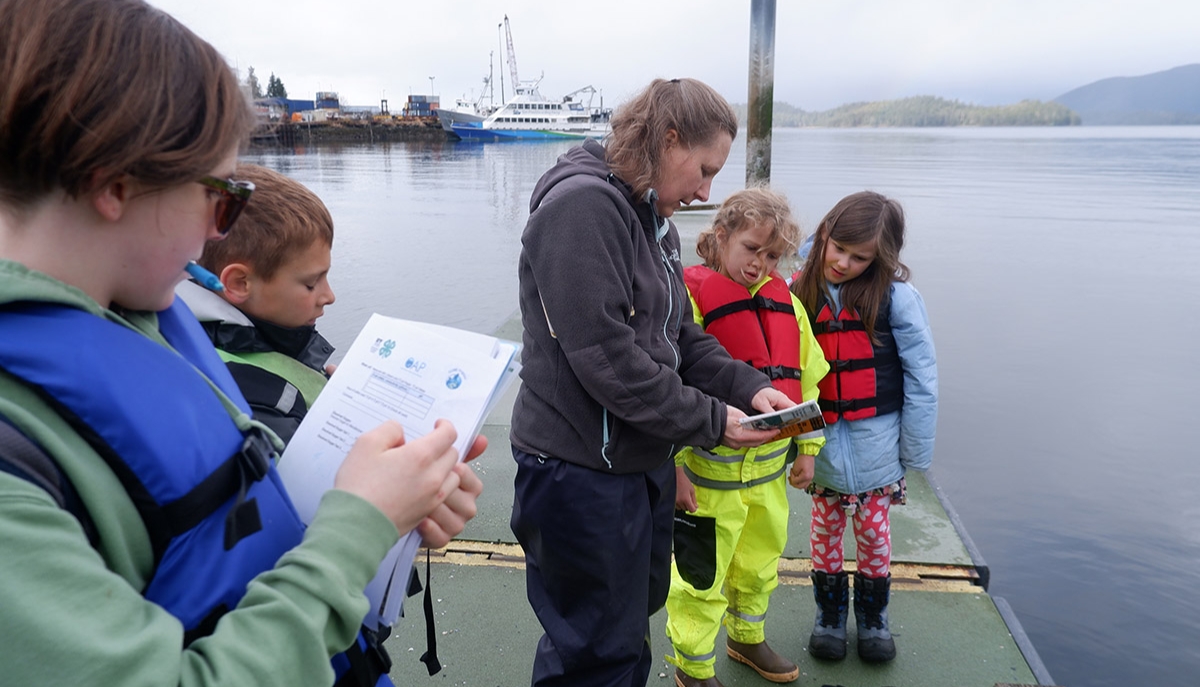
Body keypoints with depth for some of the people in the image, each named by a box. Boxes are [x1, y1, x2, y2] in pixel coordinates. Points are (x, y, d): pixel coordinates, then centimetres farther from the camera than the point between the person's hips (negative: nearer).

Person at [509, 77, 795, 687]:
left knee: (629, 635, 25)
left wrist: (748, 387, -2)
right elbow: (606, 358, -26)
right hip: (581, 471, -9)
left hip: (645, 463, 10)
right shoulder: (582, 205, -19)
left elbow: (679, 335, 14)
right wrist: (710, 421, -17)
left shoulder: (654, 219, 13)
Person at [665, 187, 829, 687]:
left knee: (759, 565, 25)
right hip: (710, 471, -6)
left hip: (770, 468, 6)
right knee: (701, 576, 8)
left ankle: (747, 639, 50)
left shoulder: (785, 303, 5)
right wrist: (674, 466, -18)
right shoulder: (692, 297, -14)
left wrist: (807, 447, 11)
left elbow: (806, 379, 13)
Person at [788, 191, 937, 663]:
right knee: (826, 531, 15)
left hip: (875, 443, -2)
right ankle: (829, 616, 36)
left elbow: (922, 376, -10)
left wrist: (915, 450, -7)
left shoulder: (894, 296, -14)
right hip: (821, 442, 2)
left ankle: (873, 619, 37)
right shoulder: (802, 291, -5)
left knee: (874, 533, 14)